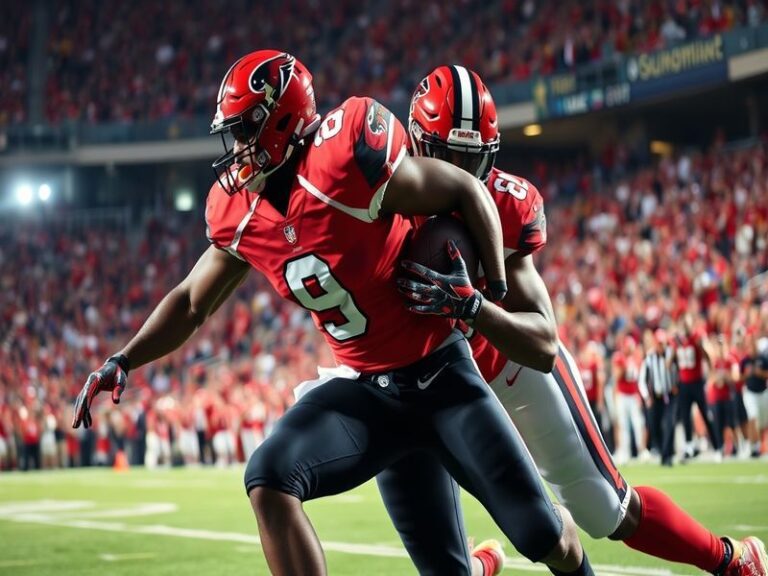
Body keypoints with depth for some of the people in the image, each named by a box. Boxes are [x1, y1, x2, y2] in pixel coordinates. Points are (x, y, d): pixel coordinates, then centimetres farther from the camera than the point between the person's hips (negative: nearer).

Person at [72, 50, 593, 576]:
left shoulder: (346, 159, -22)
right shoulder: (239, 214, -3)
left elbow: (466, 192, -10)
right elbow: (192, 303, 12)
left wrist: (496, 293, -9)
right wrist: (122, 362, 0)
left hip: (441, 374, -4)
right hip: (363, 388, 5)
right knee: (269, 482, -20)